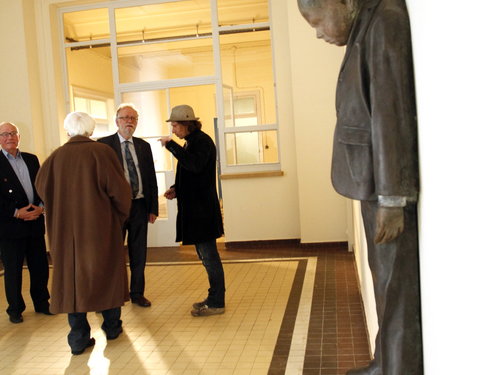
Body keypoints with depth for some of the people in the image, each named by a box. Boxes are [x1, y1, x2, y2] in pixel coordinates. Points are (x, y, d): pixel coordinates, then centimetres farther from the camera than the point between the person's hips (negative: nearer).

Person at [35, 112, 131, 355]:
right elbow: (118, 188, -13)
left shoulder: (56, 157, -2)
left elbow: (41, 187, 5)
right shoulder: (101, 151, -10)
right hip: (101, 226, -2)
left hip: (66, 228, 2)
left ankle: (79, 337, 11)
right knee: (106, 272, 14)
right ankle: (112, 326, 25)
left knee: (71, 274, 10)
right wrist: (121, 216, 3)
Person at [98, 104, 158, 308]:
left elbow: (151, 178, 11)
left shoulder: (144, 146, 10)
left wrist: (153, 208, 6)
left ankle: (137, 293, 26)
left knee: (139, 253, 12)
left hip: (139, 206, 4)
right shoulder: (104, 144, -3)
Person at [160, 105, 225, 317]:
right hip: (194, 208, 10)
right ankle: (215, 298, 26)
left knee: (209, 255, -3)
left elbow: (195, 165, -30)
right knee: (205, 255, 16)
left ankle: (216, 303, 6)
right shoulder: (191, 142, 17)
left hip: (202, 209, -10)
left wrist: (171, 145, -23)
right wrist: (176, 189, 9)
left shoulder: (202, 141, -12)